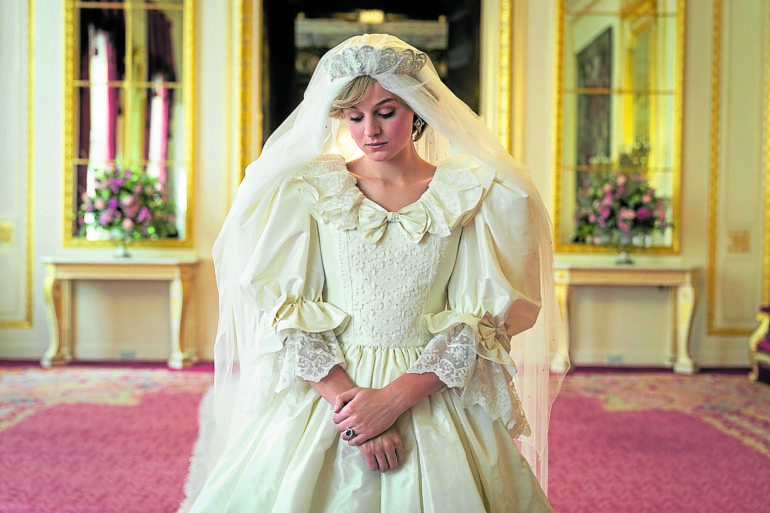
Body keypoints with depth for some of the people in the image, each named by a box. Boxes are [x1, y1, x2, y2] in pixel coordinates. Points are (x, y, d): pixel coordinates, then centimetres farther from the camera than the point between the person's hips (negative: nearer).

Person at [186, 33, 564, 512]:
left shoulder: (473, 195, 0)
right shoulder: (308, 190, 2)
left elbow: (479, 321, -5)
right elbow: (284, 313, -2)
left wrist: (395, 397, -14)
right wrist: (345, 399, -14)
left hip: (430, 397, 0)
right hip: (322, 392, 1)